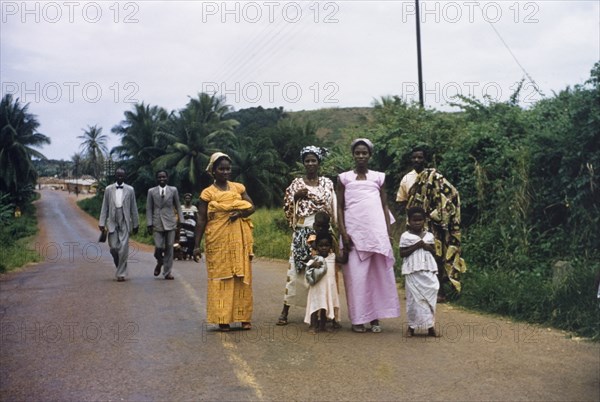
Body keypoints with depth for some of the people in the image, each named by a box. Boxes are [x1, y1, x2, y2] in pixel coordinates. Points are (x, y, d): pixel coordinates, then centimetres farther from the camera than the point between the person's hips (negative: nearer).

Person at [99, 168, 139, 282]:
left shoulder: (130, 190, 4)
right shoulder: (108, 189, 7)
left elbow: (133, 208, 6)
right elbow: (104, 207, 6)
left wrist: (135, 224, 6)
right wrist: (102, 223, 1)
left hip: (125, 222, -1)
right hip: (112, 222, 1)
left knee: (123, 249, -6)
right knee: (113, 248, 0)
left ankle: (121, 273, 2)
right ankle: (119, 264, 28)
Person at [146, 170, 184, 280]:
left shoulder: (173, 190, 6)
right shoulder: (151, 191, 6)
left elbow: (178, 206, 9)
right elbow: (149, 209, 5)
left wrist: (181, 221, 4)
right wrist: (149, 224, -1)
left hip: (170, 222, 1)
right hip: (157, 223, 0)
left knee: (169, 248, 1)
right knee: (159, 247, -8)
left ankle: (167, 272, 11)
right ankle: (159, 263, 25)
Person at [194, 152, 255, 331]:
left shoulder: (238, 188, 10)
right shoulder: (208, 193, 1)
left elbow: (252, 207, 7)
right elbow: (201, 220, -1)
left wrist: (240, 212, -14)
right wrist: (197, 244, -6)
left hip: (239, 239, 3)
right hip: (218, 240, -3)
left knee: (242, 276, 3)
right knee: (220, 276, -1)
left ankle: (244, 317, 10)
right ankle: (223, 319, 4)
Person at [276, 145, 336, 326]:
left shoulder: (327, 183, 8)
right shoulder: (296, 183, 6)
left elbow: (333, 209, 8)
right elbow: (287, 209, 4)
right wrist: (296, 196, -12)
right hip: (301, 232, -1)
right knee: (296, 269, -3)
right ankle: (285, 310, 2)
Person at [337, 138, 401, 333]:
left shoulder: (378, 177, 12)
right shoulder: (344, 178, 8)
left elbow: (384, 206, 13)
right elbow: (340, 207, 5)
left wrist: (388, 232, 4)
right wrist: (343, 233, -5)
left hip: (376, 231, 1)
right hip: (354, 232, -1)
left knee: (378, 274, 1)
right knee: (356, 276, -2)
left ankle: (375, 318, 8)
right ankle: (358, 319, 5)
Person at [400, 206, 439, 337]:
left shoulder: (429, 236, 11)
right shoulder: (405, 236, 0)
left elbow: (434, 252, 14)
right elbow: (402, 253, -5)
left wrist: (428, 247, -6)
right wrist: (415, 246, -14)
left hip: (428, 271, 3)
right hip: (413, 272, -3)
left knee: (430, 296, 1)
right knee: (414, 298, -1)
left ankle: (430, 325, 9)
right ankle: (412, 326, 9)